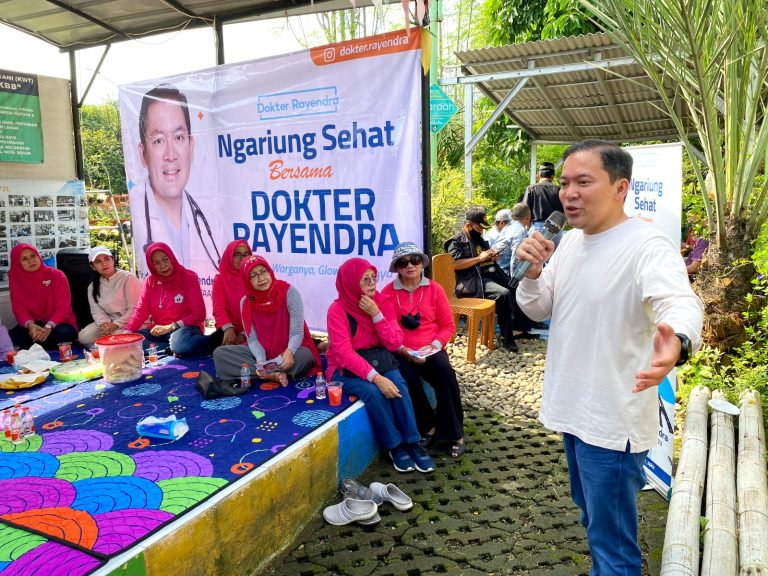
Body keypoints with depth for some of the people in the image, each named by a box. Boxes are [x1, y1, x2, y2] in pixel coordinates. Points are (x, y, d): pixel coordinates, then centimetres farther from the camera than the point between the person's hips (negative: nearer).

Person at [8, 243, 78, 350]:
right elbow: (19, 309, -3)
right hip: (34, 324, 2)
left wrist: (48, 327, -30)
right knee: (13, 337, -30)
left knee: (63, 334, -37)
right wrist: (30, 325, -26)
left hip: (58, 323, -2)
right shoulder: (16, 279, 2)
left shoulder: (57, 275, -7)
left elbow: (63, 307, -13)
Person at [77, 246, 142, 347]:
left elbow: (135, 309, -14)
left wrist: (116, 324, -22)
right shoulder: (92, 287, 11)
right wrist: (103, 323, -22)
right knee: (83, 337, -16)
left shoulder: (128, 278, -9)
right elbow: (96, 310, 0)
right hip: (109, 322, 6)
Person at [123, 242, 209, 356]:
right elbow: (140, 311, 1)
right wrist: (126, 331, -18)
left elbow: (199, 314, -10)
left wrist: (170, 327, -17)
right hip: (159, 331, 6)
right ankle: (172, 348, -18)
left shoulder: (189, 277, -6)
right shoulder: (150, 281, 7)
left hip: (185, 328, -6)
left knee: (180, 345, -41)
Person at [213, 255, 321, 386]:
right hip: (261, 353, 4)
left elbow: (297, 332, -16)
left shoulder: (289, 292, -13)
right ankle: (274, 375, -26)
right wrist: (261, 361, -27)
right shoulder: (245, 302, -3)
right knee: (220, 353, -18)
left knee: (304, 355, -38)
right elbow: (252, 339, -6)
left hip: (288, 352, -3)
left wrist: (289, 352, -38)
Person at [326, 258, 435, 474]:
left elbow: (395, 343, -7)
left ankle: (413, 443, -15)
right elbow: (344, 353, -22)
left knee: (398, 384, -27)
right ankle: (394, 446, -13)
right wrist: (376, 377, -32)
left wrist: (376, 314, -20)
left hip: (379, 359, 3)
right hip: (346, 369, -3)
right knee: (372, 391, -31)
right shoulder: (337, 309, -14)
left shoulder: (383, 302, -1)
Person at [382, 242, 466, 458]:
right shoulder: (388, 292, 0)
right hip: (401, 352, -1)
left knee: (445, 373, -28)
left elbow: (448, 325, 5)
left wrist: (434, 345, -12)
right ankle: (427, 427, -1)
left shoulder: (434, 289, 4)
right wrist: (403, 350, -15)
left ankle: (454, 433, -10)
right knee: (409, 380, -30)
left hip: (431, 349, 1)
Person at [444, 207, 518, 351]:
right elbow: (455, 264, -18)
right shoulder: (456, 242, -2)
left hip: (489, 274, 9)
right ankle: (507, 338, -17)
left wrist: (493, 257, 9)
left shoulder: (478, 238, 22)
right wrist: (479, 258, -17)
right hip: (471, 282, -9)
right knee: (504, 294, -29)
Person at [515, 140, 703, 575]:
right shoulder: (570, 241, 4)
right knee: (593, 515, 28)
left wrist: (677, 343, -61)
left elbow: (681, 304, -38)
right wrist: (532, 273, -12)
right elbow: (539, 309, 8)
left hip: (612, 421, -8)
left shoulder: (648, 246, -20)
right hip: (572, 410, 8)